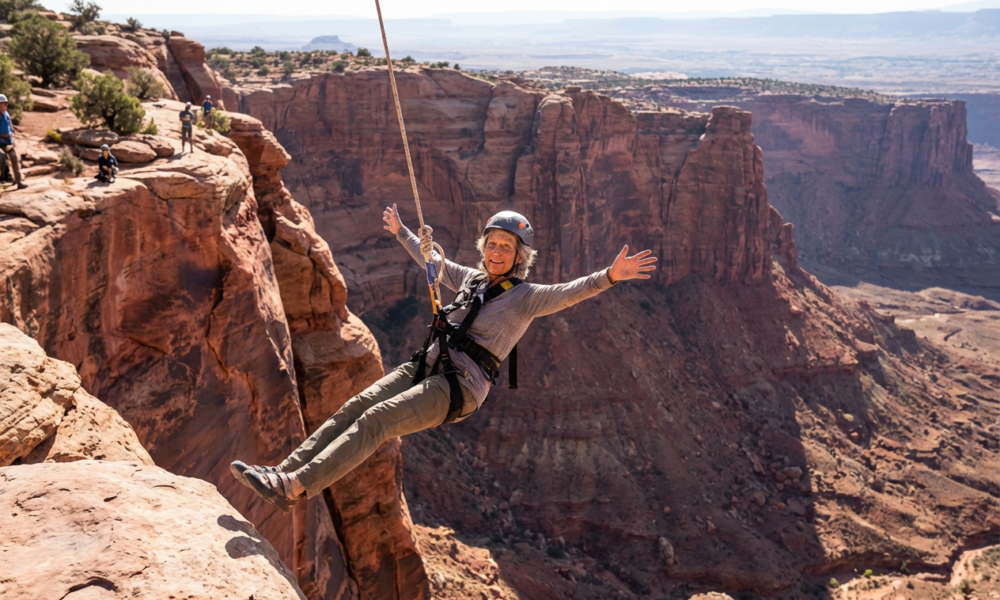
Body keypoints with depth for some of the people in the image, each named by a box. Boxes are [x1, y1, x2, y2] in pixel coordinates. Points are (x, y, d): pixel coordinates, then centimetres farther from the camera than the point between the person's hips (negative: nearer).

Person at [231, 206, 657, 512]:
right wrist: (400, 232, 46)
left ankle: (294, 488, -30)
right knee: (352, 409, -10)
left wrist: (609, 277, -35)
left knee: (374, 421, -24)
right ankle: (283, 472, -11)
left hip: (459, 388, -7)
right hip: (425, 368, 7)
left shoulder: (525, 297, -1)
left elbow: (569, 293, -18)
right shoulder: (472, 280, 19)